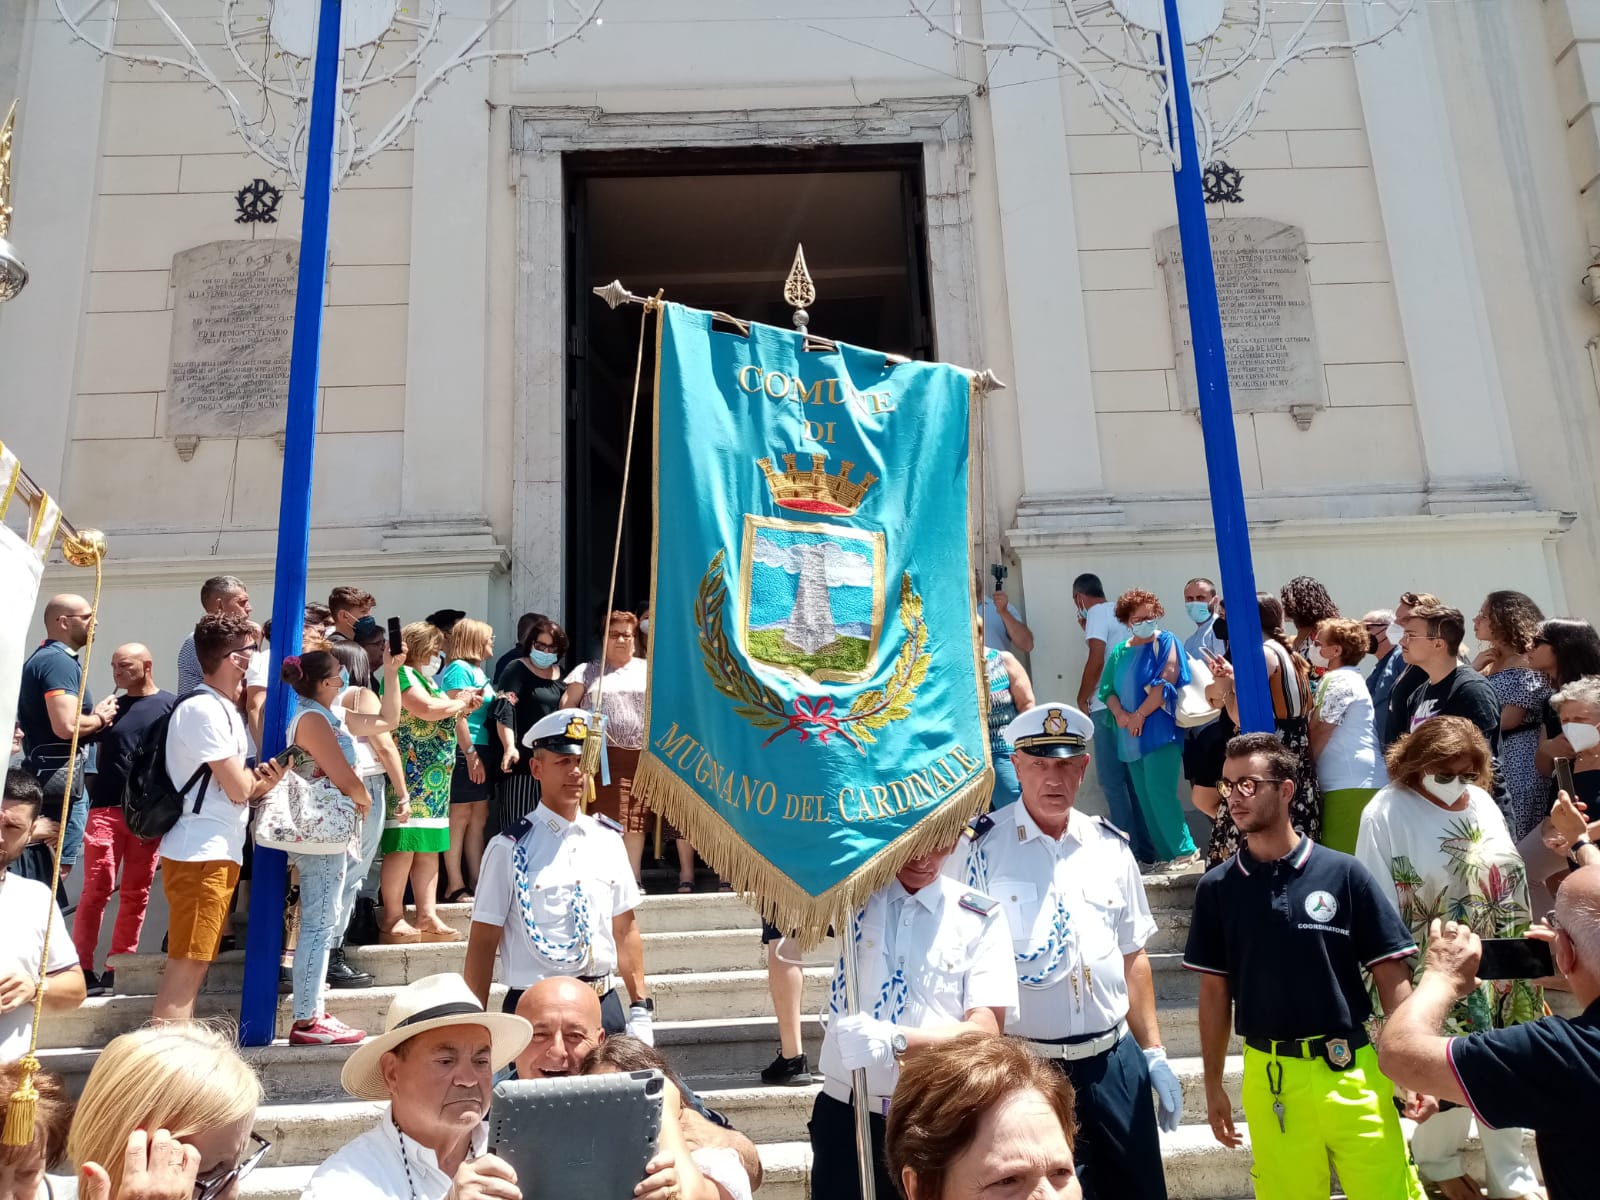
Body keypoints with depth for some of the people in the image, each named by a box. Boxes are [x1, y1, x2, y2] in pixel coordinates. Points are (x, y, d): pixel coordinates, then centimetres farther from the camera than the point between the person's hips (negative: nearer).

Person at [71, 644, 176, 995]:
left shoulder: (170, 705, 1)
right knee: (96, 889, -3)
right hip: (106, 808, 2)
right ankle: (83, 967, 3)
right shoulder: (111, 706, 12)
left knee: (136, 894, 4)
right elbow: (100, 756, 19)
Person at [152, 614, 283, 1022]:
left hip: (218, 853, 10)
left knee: (194, 964, 13)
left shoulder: (224, 708, 16)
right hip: (200, 853, -10)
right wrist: (262, 778, 5)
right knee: (186, 967, -8)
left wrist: (260, 781, -4)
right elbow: (238, 788, -16)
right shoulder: (203, 708, -15)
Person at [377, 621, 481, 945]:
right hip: (410, 774, -10)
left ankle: (427, 916, 11)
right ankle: (393, 921, -4)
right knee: (404, 845, -9)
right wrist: (461, 702, -6)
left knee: (430, 846, 8)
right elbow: (428, 709, -21)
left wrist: (463, 708, 11)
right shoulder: (402, 674, -8)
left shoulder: (426, 678, 22)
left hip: (435, 776, 10)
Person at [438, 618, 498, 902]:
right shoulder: (459, 668, -10)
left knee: (479, 816, 11)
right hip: (464, 751, -10)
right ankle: (455, 887, -1)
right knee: (460, 817, -5)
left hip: (479, 750, 10)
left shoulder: (477, 669, 17)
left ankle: (477, 881, 17)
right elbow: (457, 714, -17)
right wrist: (470, 753, -19)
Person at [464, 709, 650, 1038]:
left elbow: (625, 929, 11)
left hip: (605, 1004, 4)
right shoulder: (510, 848, -8)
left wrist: (640, 1009, 10)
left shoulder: (608, 841, 5)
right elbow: (483, 942, -6)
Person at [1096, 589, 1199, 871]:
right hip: (1131, 737, 7)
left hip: (1159, 731, -6)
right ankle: (1164, 853, 13)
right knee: (1144, 798, 6)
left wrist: (1139, 715, -11)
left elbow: (1166, 683, -12)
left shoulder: (1165, 642, -2)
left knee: (1159, 793, -13)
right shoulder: (1120, 652, 15)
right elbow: (1108, 689, 11)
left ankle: (1185, 850, -3)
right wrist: (1120, 715, -8)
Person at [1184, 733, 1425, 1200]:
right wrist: (1213, 1084, 8)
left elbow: (1391, 977, -1)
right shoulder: (1216, 888, 0)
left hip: (1350, 1071, -1)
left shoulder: (1344, 874, -6)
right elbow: (1215, 992, 6)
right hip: (1268, 1077, 2)